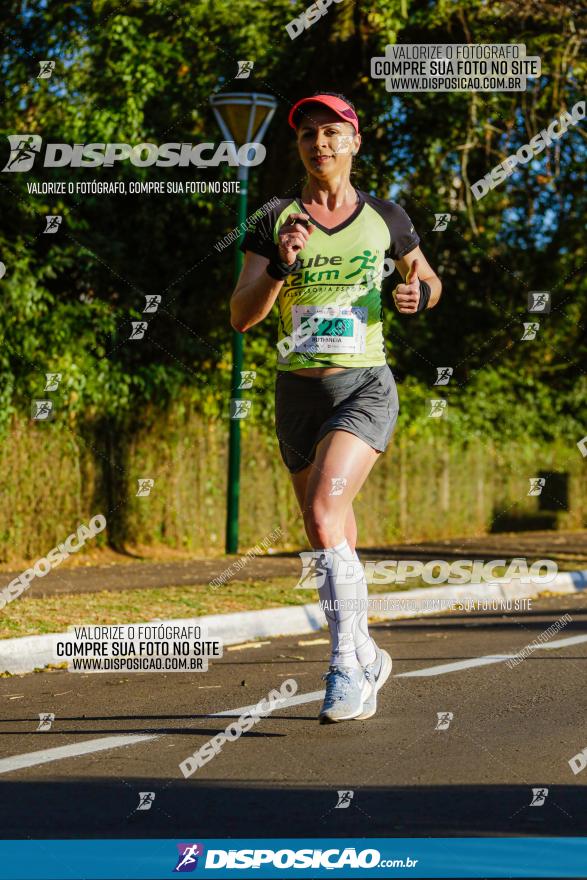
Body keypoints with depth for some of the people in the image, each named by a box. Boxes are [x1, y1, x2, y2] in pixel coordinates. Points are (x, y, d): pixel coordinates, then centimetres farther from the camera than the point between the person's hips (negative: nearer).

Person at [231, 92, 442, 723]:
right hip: (297, 391, 3)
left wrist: (417, 295, -4)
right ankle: (368, 660, 32)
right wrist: (281, 265, -21)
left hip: (364, 387, -3)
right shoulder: (274, 221, 2)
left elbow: (428, 280, 20)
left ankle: (346, 667, -21)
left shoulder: (385, 220, 3)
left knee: (324, 515, -25)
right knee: (332, 547, 11)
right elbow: (240, 316, -4)